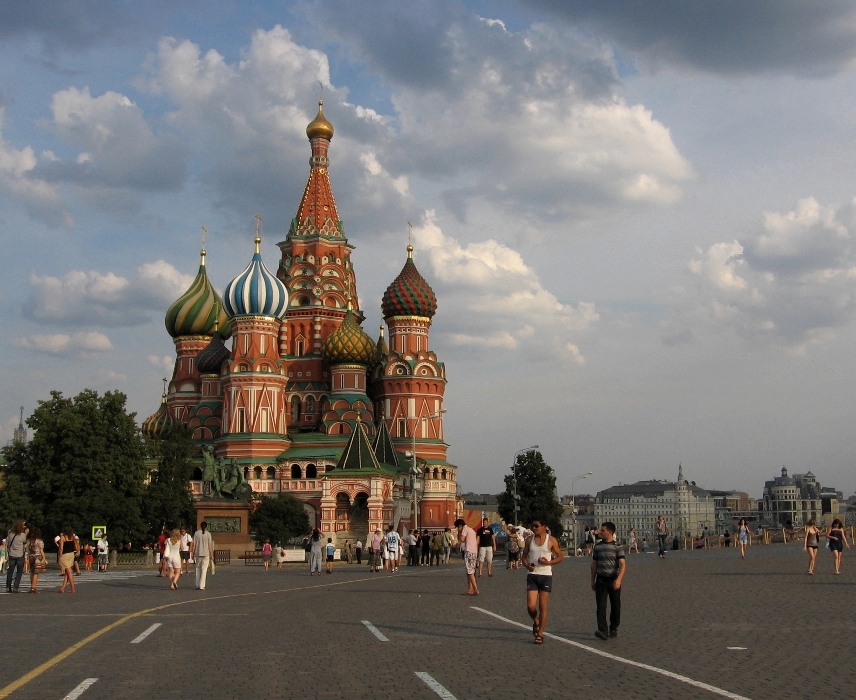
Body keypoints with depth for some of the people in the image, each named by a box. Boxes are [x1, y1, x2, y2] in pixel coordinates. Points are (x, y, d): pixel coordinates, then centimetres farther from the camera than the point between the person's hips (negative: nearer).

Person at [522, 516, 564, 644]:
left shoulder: (551, 540, -1)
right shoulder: (529, 540, 6)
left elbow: (560, 557, 3)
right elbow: (524, 556, 12)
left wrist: (549, 562, -14)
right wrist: (527, 565, -9)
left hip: (546, 575, -2)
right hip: (532, 575, 2)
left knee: (543, 606, 0)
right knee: (530, 606, -6)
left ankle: (540, 634, 10)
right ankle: (536, 622, 26)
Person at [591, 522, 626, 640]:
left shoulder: (617, 547, -5)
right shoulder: (597, 546, 7)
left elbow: (623, 565, -12)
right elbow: (594, 564, 14)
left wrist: (618, 579, -24)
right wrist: (592, 581, 12)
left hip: (614, 579, -2)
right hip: (601, 580, 2)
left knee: (615, 605, 8)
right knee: (601, 605, -9)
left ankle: (613, 628, 25)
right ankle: (603, 631, -16)